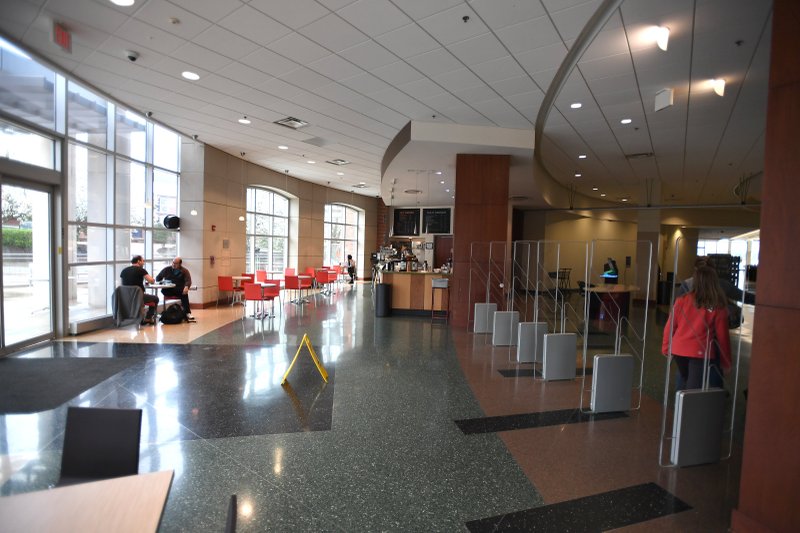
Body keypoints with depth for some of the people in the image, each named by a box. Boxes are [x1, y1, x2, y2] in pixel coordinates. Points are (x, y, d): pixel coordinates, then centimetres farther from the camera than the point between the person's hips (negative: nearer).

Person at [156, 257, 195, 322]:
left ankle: (187, 312, -36)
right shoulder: (166, 269, 15)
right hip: (168, 290, 2)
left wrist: (186, 287, -28)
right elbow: (158, 278, 22)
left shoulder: (184, 271, 9)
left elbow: (188, 280, -4)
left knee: (184, 294, -34)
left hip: (180, 290, -2)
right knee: (163, 290, -32)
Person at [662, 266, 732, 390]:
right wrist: (726, 361, 10)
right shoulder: (718, 307, -5)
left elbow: (670, 325, 3)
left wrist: (666, 347, 15)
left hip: (679, 349, 3)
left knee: (683, 381, 22)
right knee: (694, 388, 1)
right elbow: (722, 336, -1)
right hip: (701, 352, -2)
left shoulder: (682, 300, -1)